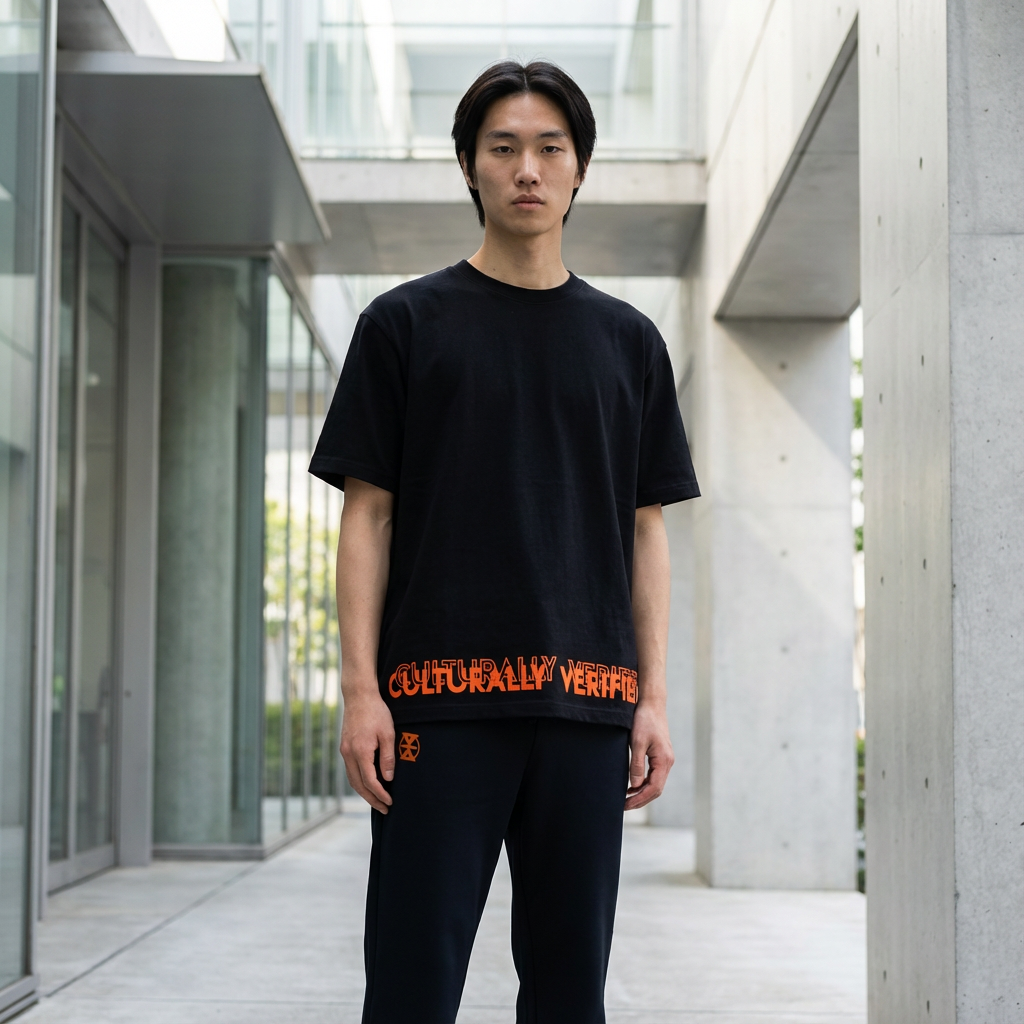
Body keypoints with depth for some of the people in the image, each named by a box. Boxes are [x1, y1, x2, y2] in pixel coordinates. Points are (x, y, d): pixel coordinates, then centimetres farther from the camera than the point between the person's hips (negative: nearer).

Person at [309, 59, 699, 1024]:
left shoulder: (627, 339, 13)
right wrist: (361, 688, -6)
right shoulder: (406, 322, 6)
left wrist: (652, 697, 5)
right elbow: (367, 515, 3)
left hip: (587, 699, 3)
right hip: (442, 694, -2)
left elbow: (646, 529, 12)